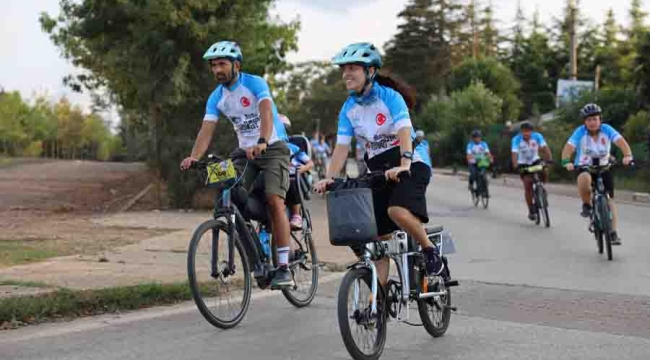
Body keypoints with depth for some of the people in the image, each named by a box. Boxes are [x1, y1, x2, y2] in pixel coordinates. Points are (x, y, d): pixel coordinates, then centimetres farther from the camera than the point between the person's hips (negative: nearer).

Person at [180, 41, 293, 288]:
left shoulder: (255, 84, -16)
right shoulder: (216, 97, 0)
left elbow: (266, 112, -33)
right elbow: (207, 130, -11)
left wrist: (262, 142, -52)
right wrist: (193, 157, -30)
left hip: (273, 148, -6)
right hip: (245, 153, 6)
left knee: (274, 200, -21)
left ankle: (284, 267, -19)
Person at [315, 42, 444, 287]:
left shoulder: (390, 97, -14)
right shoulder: (348, 109, 1)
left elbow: (404, 132, -27)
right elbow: (341, 147, -5)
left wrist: (404, 165, -44)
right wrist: (329, 178, -21)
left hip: (412, 164, -5)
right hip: (379, 170, 6)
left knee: (397, 210, -33)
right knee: (378, 236, 1)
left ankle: (430, 250, -8)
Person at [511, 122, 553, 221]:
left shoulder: (537, 136, -19)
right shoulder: (516, 139, -23)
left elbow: (544, 147, -27)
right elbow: (514, 153, -32)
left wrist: (549, 158, -43)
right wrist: (515, 166, -48)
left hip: (535, 161, 2)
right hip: (523, 164, -2)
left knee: (545, 173, -28)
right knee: (528, 185, -15)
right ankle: (531, 210, -5)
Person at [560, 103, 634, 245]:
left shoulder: (606, 129, -15)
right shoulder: (580, 132, -19)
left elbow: (621, 142, -27)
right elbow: (568, 148, -29)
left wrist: (627, 156, -46)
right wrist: (566, 162, -49)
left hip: (604, 167, 2)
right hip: (584, 167, -2)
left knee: (609, 200, -7)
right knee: (584, 179, -38)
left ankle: (613, 233, 0)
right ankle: (586, 205, -11)